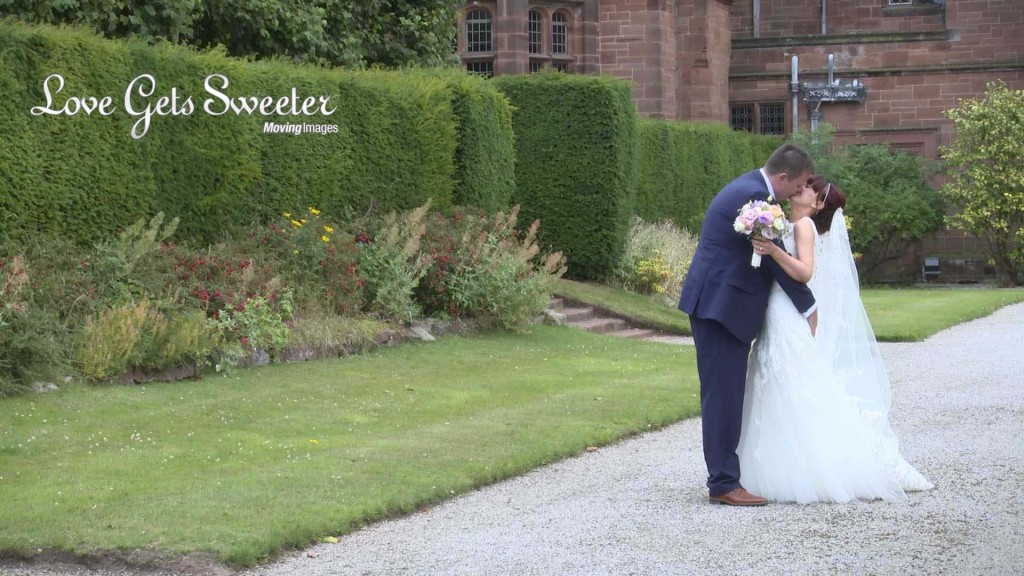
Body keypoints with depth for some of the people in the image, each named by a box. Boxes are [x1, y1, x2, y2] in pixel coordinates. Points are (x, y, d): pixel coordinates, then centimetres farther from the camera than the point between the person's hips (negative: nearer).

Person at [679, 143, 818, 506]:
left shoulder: (748, 188, 16)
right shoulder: (752, 197, -17)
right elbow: (777, 260, -13)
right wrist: (808, 307, -2)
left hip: (719, 304, 11)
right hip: (721, 305, -11)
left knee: (728, 395, 13)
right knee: (723, 394, -7)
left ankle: (724, 474, 19)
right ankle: (723, 484, -5)